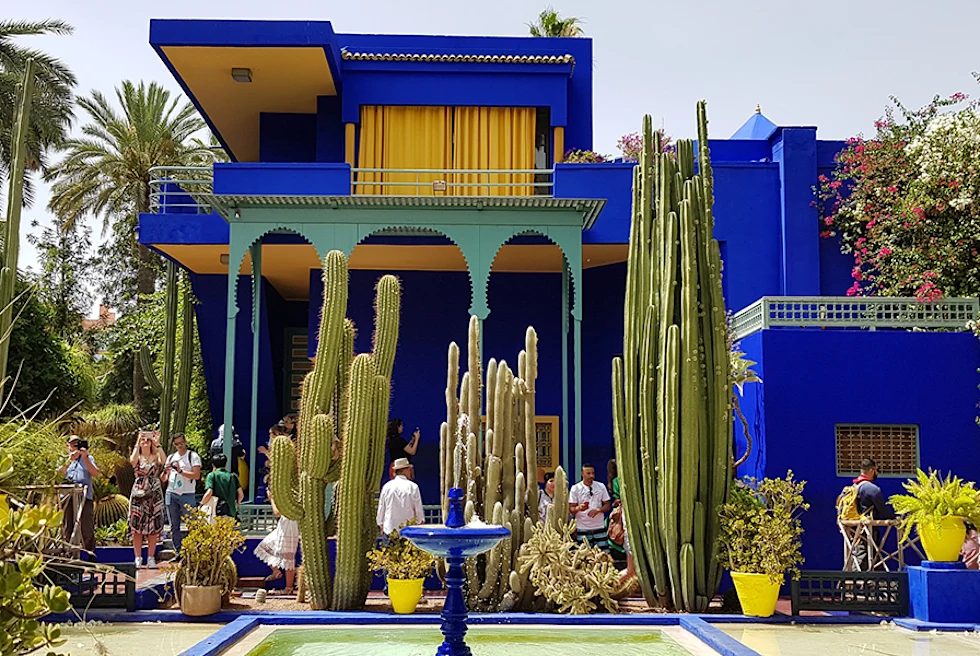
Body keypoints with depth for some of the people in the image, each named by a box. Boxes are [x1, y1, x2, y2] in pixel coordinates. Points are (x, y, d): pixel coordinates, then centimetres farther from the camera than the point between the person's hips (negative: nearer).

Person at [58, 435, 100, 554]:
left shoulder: (88, 459, 17)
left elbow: (95, 473, 1)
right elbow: (60, 473, 0)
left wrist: (85, 457, -6)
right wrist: (70, 460, -12)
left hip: (85, 497, -1)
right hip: (68, 498, 1)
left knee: (87, 528, -7)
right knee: (67, 527, 1)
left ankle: (90, 552, -6)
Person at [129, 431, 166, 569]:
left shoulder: (156, 457, 6)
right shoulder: (137, 457, 6)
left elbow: (164, 460, -18)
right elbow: (132, 460, -19)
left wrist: (157, 443, -15)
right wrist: (138, 442, -15)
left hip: (154, 494, 0)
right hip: (138, 494, 0)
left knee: (153, 527, 1)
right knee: (137, 527, -2)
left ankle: (151, 558, 9)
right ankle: (138, 558, 6)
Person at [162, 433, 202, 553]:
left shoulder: (193, 456, 0)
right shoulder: (171, 457, 15)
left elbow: (196, 476, -12)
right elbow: (164, 479, 17)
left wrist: (180, 471, -18)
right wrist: (165, 472, -5)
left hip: (187, 495, -5)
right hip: (171, 494, 5)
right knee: (174, 526, 7)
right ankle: (179, 553, 13)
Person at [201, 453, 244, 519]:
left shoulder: (212, 475, 0)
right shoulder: (233, 476, 11)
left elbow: (209, 493, -12)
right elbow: (241, 495, 8)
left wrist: (201, 505, 3)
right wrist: (236, 505, 25)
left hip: (218, 513, -4)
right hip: (231, 513, 4)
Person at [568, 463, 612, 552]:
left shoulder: (601, 486, 6)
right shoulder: (575, 488, 0)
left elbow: (607, 506, 7)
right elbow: (571, 509, -1)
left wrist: (598, 510, -14)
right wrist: (579, 508, -24)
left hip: (599, 527, 2)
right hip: (582, 529, -2)